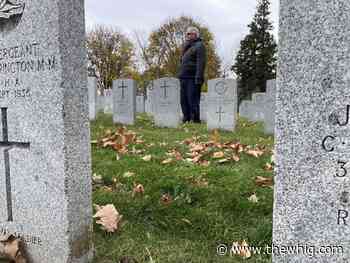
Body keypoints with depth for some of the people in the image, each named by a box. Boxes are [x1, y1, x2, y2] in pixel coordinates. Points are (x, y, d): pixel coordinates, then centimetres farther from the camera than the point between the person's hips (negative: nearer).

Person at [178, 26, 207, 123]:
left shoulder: (199, 45, -3)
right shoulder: (187, 46, 23)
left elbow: (201, 63, -14)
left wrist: (198, 77, -22)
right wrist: (180, 75, 18)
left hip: (193, 78, -9)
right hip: (184, 78, 9)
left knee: (193, 100, -9)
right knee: (184, 100, 9)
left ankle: (195, 119, -5)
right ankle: (186, 119, 16)